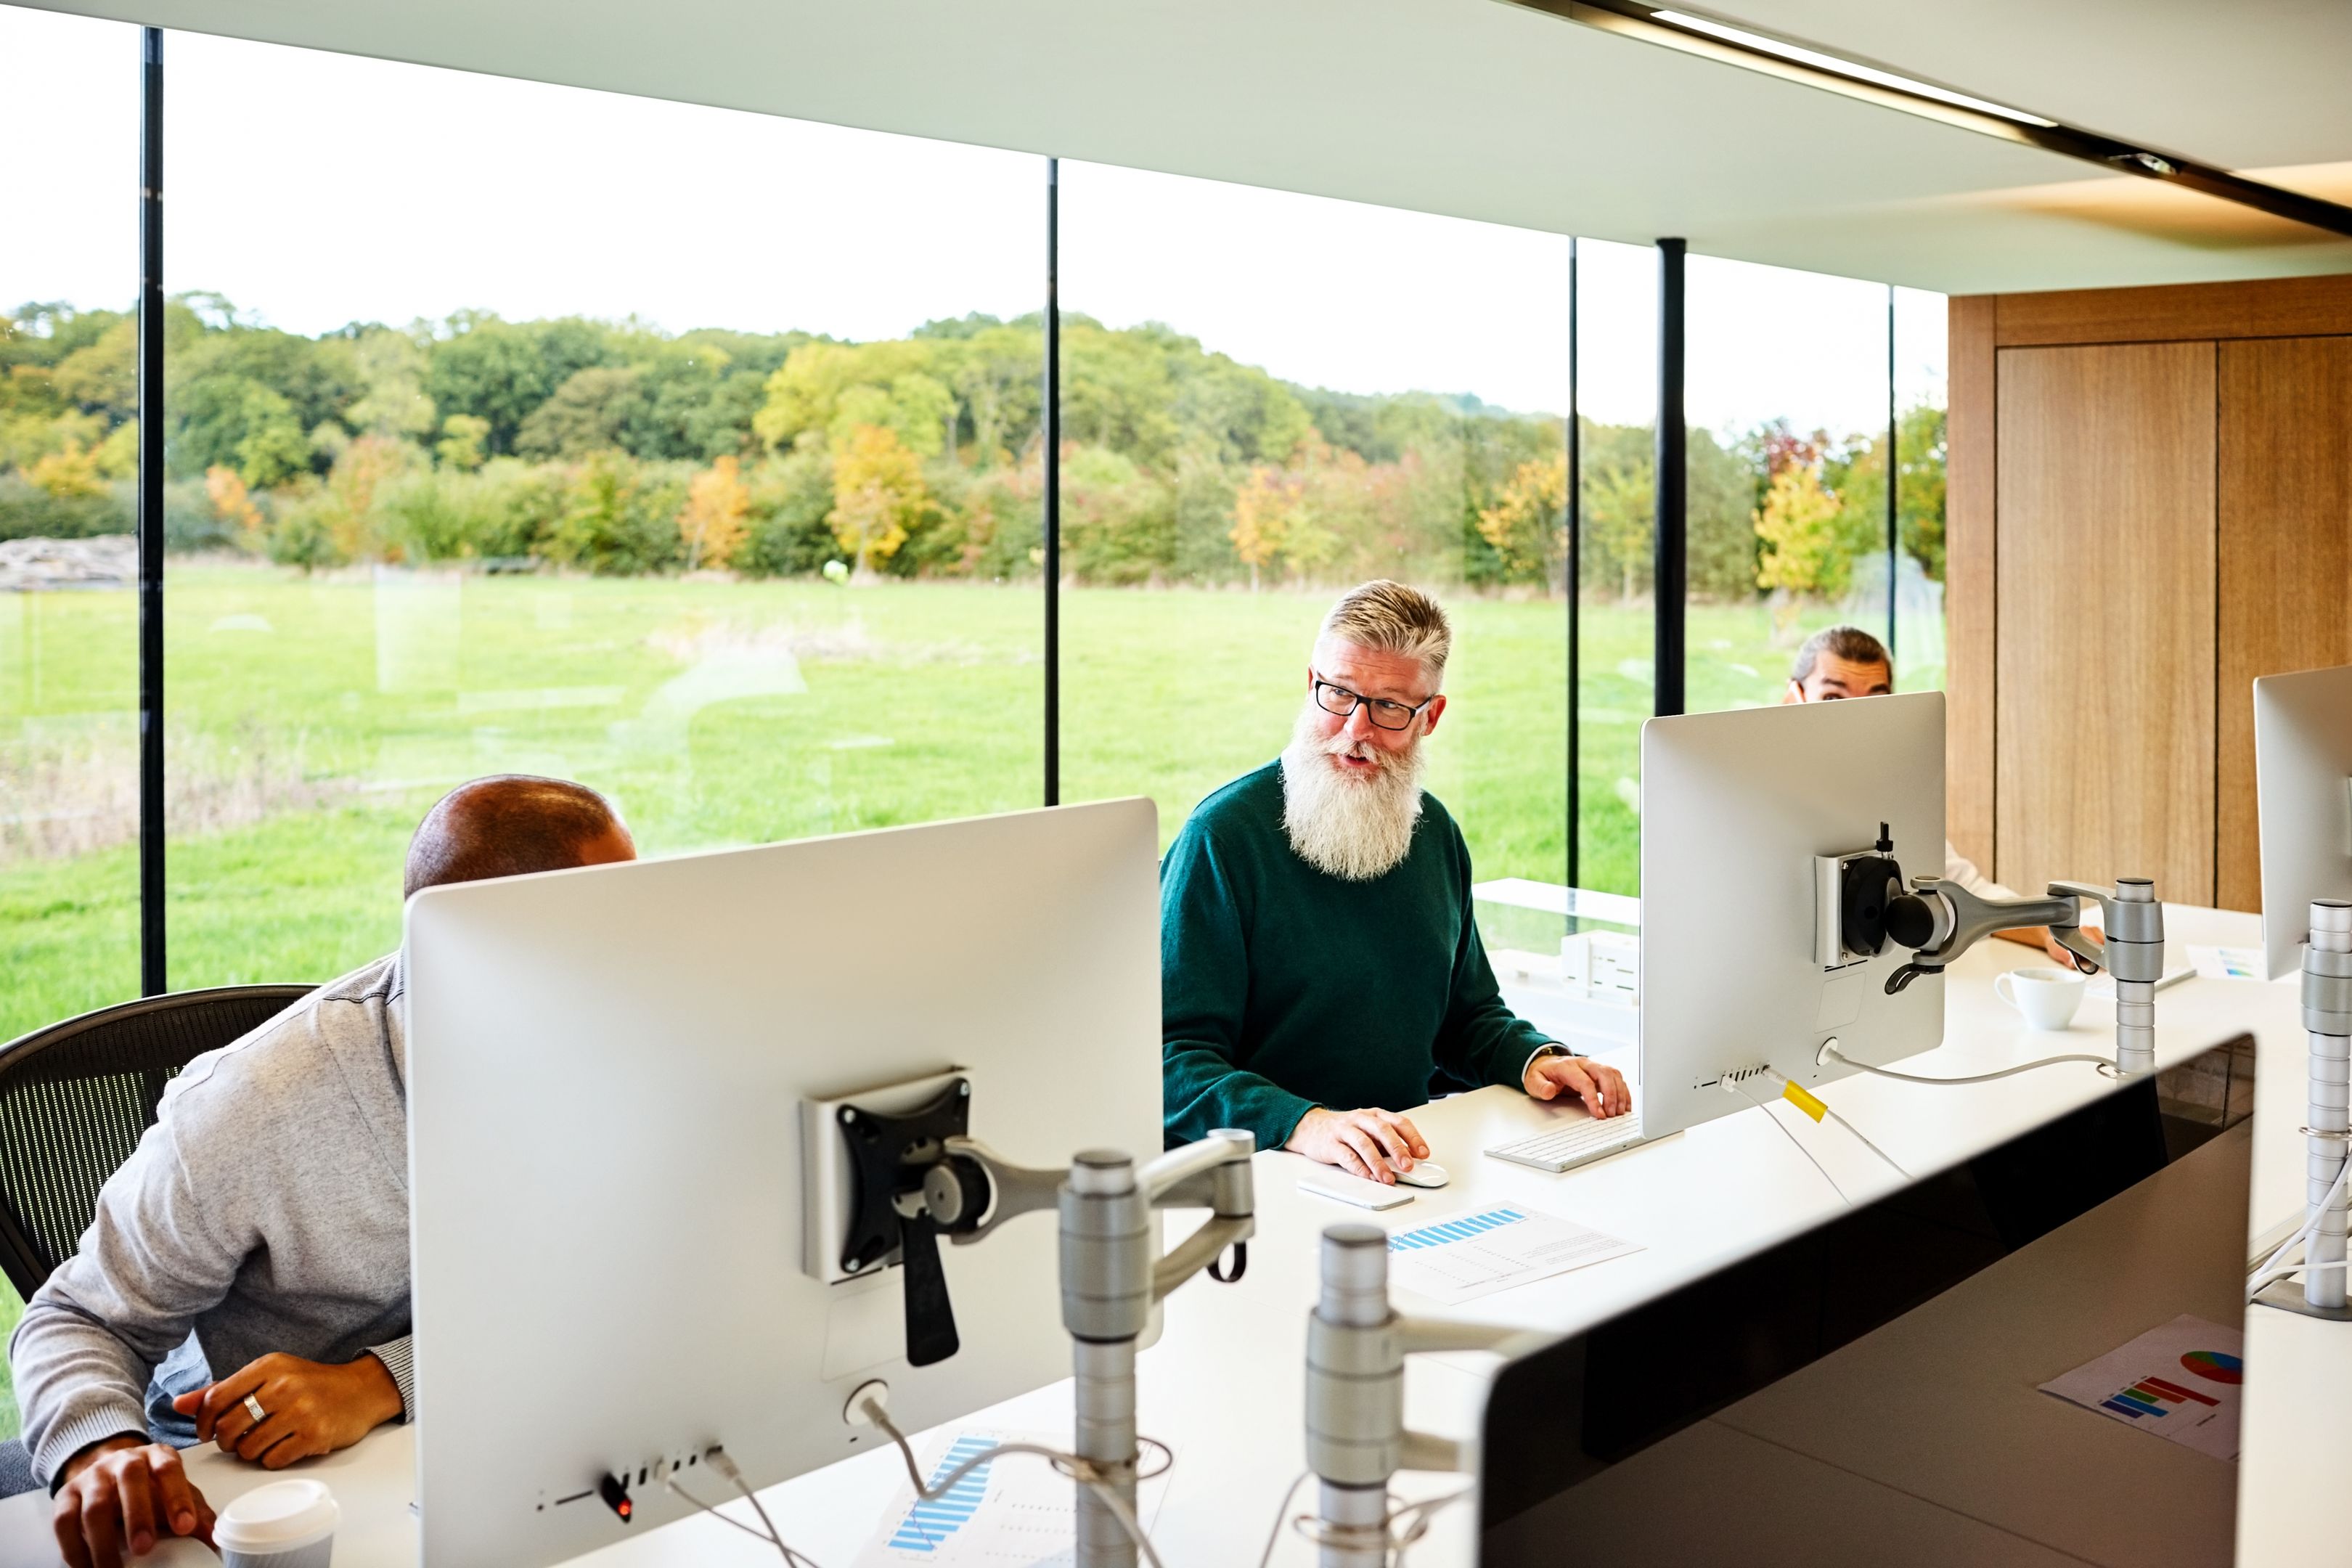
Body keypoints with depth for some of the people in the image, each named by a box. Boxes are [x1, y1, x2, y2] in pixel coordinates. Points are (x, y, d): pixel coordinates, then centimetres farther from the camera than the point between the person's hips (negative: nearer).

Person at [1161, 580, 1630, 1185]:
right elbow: (1173, 1060, -15)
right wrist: (1307, 1124, -31)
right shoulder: (1223, 837, -10)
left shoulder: (1434, 831, 13)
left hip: (1410, 1157, 5)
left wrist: (1533, 1057, 4)